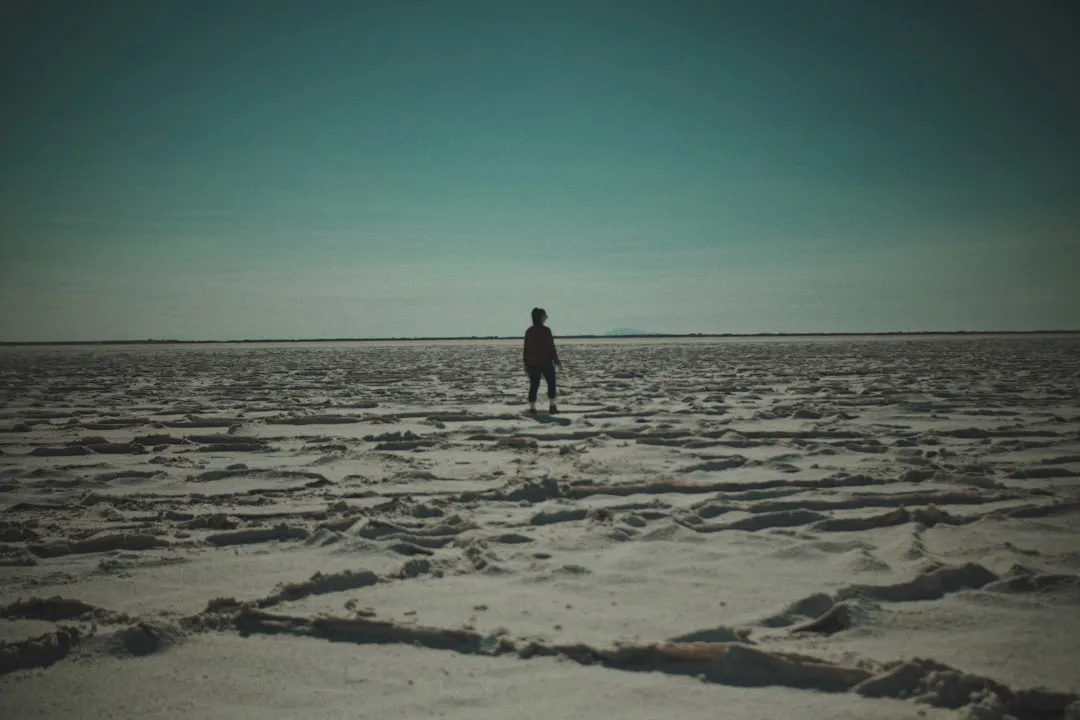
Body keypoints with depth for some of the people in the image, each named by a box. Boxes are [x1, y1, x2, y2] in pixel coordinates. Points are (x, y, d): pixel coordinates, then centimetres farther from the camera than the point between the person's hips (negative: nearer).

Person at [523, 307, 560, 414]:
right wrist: (556, 361, -4)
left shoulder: (529, 331, 3)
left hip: (532, 364, 5)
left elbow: (526, 349, 6)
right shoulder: (546, 330, -13)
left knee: (533, 386, 8)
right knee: (551, 383, 9)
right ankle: (552, 406, 7)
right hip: (546, 362, -4)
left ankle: (532, 408, 5)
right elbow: (551, 348, -12)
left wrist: (526, 364, 13)